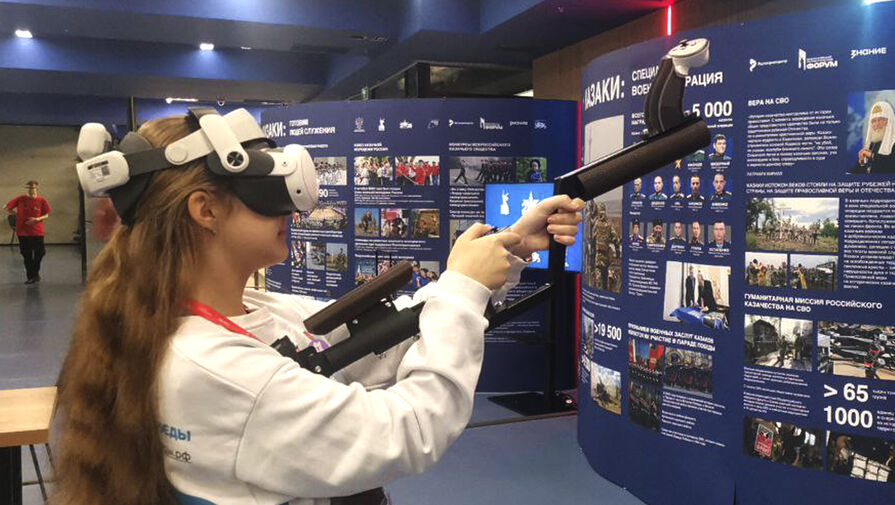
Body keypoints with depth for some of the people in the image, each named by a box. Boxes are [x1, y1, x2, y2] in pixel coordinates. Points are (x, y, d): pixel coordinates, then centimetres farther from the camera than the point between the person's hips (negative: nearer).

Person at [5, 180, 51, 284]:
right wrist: (16, 214, -2)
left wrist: (37, 219, -14)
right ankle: (30, 276, 17)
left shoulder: (42, 200, -3)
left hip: (37, 232, 0)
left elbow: (46, 215, 2)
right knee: (27, 255, 6)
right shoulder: (20, 199, -3)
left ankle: (35, 273, 28)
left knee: (39, 253, 5)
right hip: (23, 231, 0)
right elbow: (8, 208, 7)